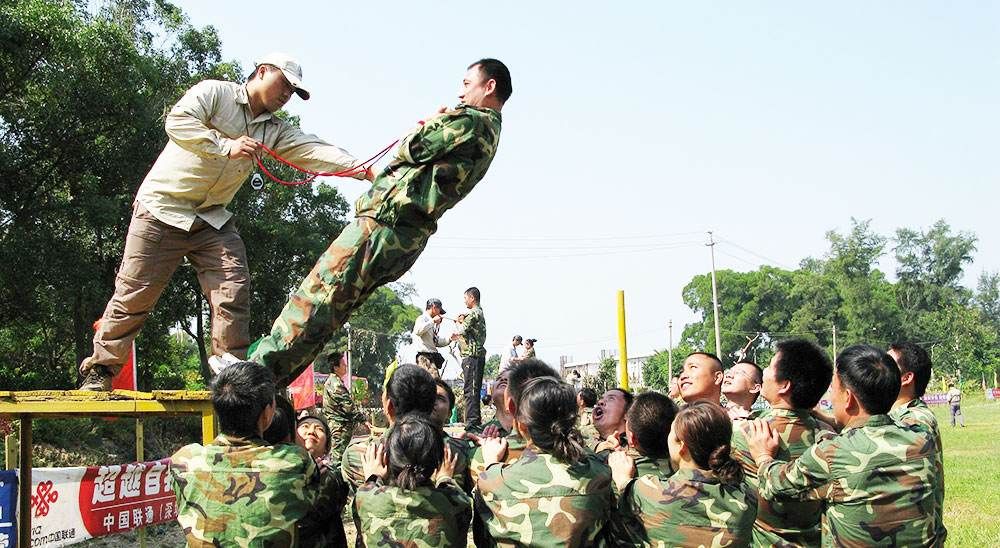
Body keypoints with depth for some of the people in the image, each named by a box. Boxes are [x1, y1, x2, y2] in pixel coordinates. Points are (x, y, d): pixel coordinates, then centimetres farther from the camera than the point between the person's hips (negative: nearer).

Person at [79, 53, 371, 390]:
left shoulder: (275, 131, 8)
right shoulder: (214, 92, -6)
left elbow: (312, 150, -8)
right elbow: (177, 122, -22)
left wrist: (358, 168, -24)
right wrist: (225, 146, -30)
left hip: (213, 220, 5)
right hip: (163, 209, -5)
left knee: (234, 292, -8)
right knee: (135, 294, -1)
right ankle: (100, 369, 14)